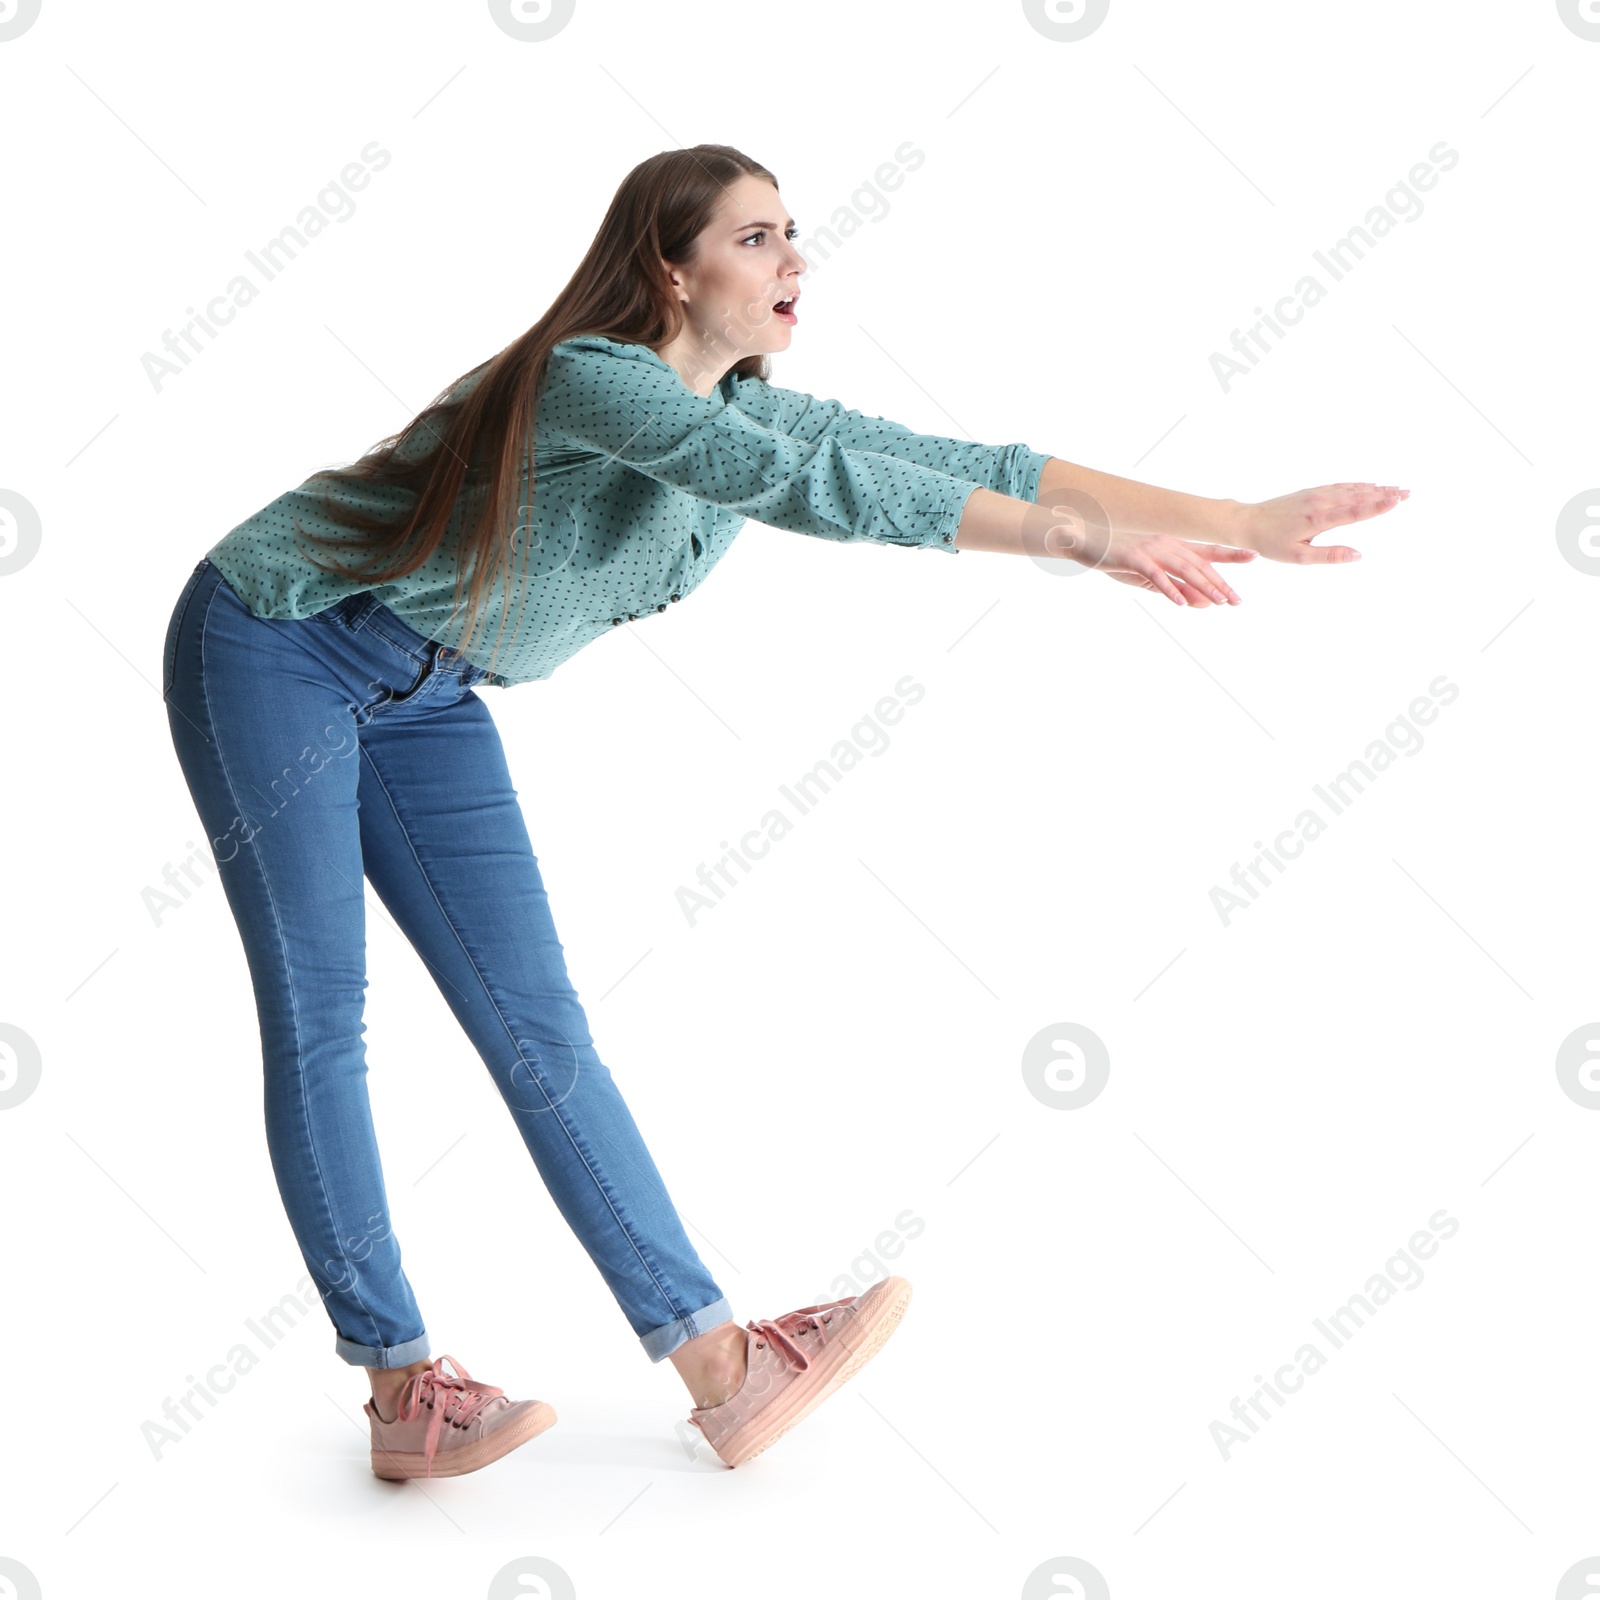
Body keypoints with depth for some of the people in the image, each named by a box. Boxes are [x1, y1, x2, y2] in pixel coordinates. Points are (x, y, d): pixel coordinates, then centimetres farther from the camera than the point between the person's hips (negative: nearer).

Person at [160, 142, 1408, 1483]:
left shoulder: (756, 411, -2)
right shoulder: (592, 376, -27)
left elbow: (968, 465, -9)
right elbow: (800, 482, -42)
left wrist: (1240, 521, -16)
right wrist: (1078, 539, -45)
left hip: (426, 700, 7)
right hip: (274, 649, -7)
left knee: (536, 1018, 0)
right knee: (319, 1017, -5)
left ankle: (719, 1365, -5)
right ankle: (400, 1387, 0)